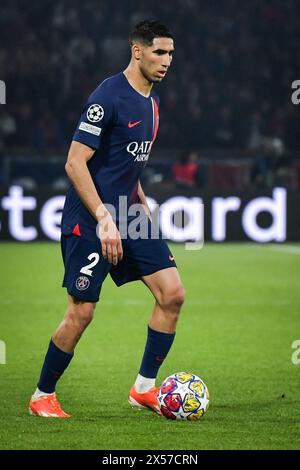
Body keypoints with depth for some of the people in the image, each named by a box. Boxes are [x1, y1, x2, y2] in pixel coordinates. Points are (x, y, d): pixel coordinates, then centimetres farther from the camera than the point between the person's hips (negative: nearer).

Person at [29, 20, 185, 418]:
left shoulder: (153, 102, 11)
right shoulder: (108, 96, -16)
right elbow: (75, 164, -18)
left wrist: (142, 204, 16)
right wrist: (104, 219, -22)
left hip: (130, 216, 8)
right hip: (90, 221, -8)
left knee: (172, 293, -4)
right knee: (81, 312, -5)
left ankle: (144, 389, 6)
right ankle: (42, 397, 13)